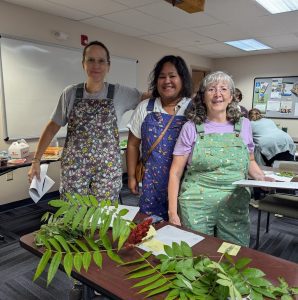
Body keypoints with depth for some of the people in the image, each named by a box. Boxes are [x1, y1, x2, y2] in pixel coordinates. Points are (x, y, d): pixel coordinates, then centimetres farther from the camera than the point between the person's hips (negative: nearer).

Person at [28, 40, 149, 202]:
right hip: (74, 166, 1)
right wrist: (36, 160, 5)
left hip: (108, 168, 0)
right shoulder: (70, 93, 2)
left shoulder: (120, 93, 0)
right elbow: (52, 128, 7)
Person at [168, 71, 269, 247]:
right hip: (197, 206, -2)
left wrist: (264, 179, -3)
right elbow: (176, 173, -3)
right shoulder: (191, 128, -3)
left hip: (236, 207, 2)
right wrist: (172, 212, -8)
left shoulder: (244, 125, 4)